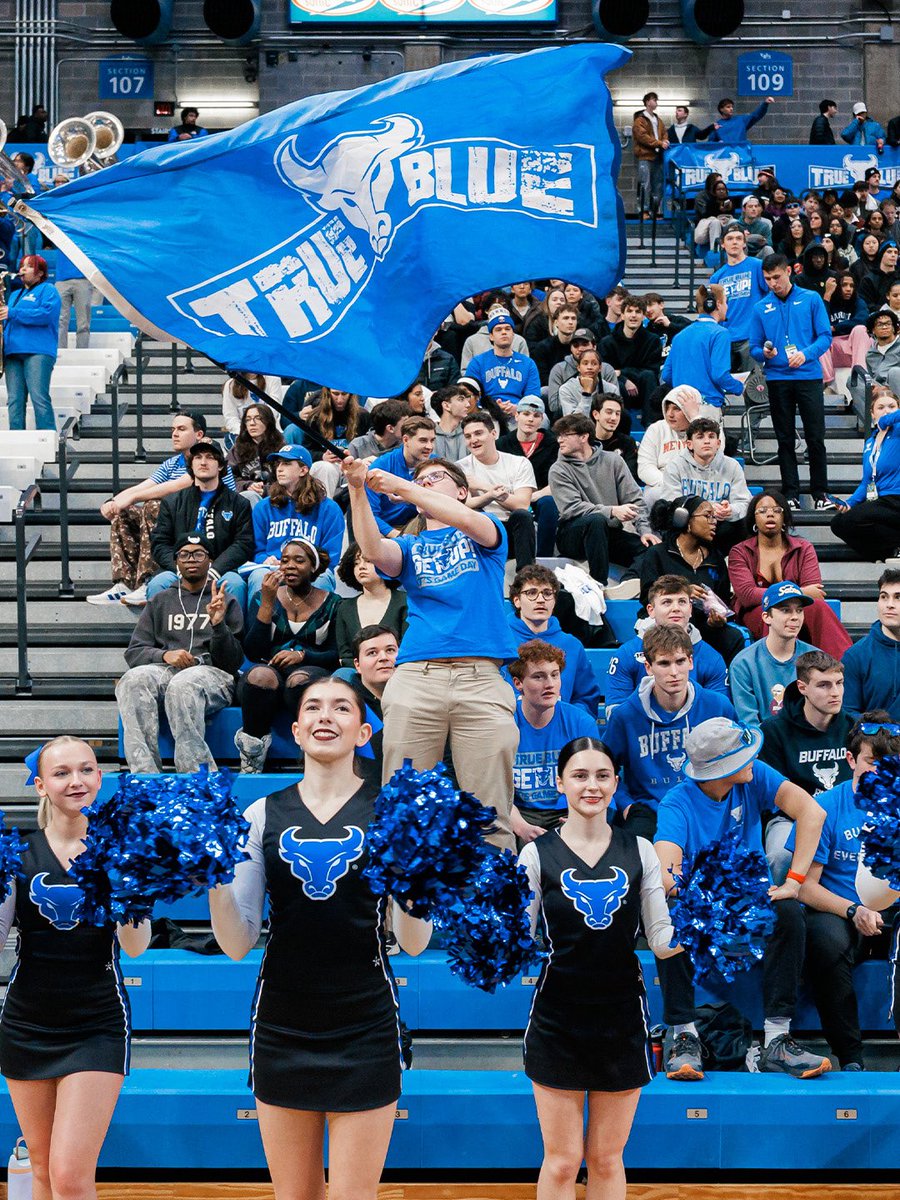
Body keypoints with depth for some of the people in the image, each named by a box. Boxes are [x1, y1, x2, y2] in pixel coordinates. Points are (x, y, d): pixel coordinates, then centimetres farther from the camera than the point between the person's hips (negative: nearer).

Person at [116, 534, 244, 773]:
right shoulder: (159, 602, 27)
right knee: (134, 679, -34)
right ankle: (145, 774, -45)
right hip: (164, 670, 3)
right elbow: (134, 652, 17)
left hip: (211, 672, -2)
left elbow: (233, 661, 10)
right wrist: (165, 655, -4)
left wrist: (219, 625, -8)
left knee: (182, 685, -40)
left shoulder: (226, 602, 20)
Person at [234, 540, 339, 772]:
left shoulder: (331, 604, 12)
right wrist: (267, 603, -6)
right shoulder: (263, 598, 14)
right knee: (262, 676, -37)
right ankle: (250, 767, -31)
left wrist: (302, 655, -14)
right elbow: (253, 653, 1)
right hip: (270, 668, 1)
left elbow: (337, 655, 5)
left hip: (311, 672, -1)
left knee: (299, 680, -39)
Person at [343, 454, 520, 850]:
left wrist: (402, 487, -9)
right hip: (416, 678, 2)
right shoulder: (410, 546, 23)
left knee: (489, 814, -7)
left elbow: (468, 520, -6)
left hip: (481, 679, -2)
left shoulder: (485, 532, 19)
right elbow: (374, 551, 0)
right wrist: (358, 490, -11)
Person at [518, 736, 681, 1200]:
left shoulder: (638, 850, 2)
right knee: (562, 1162, 2)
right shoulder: (537, 854, -3)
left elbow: (662, 939, 3)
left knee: (607, 1160, 11)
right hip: (557, 1022, -2)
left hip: (622, 1020, 2)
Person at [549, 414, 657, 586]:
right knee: (596, 520, -37)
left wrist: (645, 530, -11)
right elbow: (572, 508, -13)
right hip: (572, 536, -3)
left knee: (651, 546, -23)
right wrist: (612, 511, -25)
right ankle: (599, 584, -38)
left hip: (610, 533, 3)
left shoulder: (612, 461, 10)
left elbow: (634, 499, 6)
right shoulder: (559, 470, 1)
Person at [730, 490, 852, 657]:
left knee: (817, 606, -32)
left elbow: (814, 591, -2)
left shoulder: (803, 548, 14)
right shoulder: (740, 552, 8)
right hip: (755, 613, -2)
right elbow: (747, 594, -10)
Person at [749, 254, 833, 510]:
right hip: (778, 379, 2)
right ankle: (790, 494, 10)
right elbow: (754, 347, 9)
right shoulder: (761, 309, 9)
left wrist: (806, 354, -16)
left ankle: (820, 493, 5)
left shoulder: (811, 300, 4)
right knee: (785, 440, 5)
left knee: (816, 438, -4)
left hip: (809, 376, -2)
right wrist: (764, 353, -13)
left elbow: (825, 336, 0)